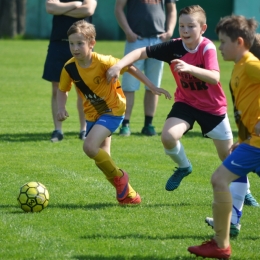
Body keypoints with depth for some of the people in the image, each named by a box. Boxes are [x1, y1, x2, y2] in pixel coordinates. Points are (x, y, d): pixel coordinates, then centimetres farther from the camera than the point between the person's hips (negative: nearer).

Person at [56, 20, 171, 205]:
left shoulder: (103, 62, -25)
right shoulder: (69, 68, -12)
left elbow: (130, 68, -13)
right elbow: (63, 90, 5)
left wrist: (153, 88, -12)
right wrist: (61, 109, -14)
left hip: (113, 110, -6)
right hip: (93, 114, 6)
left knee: (90, 146, -23)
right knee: (102, 157, 10)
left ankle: (118, 177, -1)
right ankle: (126, 191, 28)